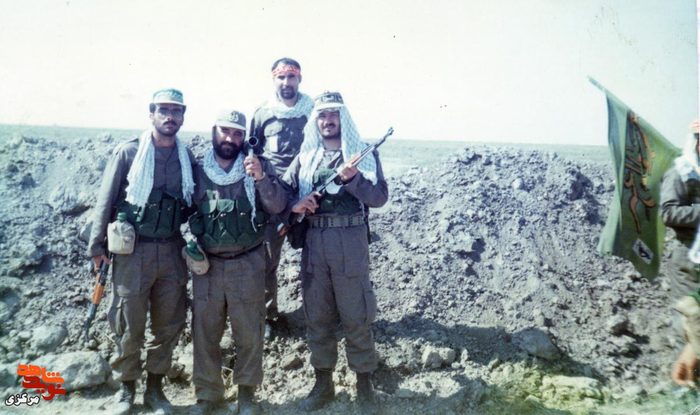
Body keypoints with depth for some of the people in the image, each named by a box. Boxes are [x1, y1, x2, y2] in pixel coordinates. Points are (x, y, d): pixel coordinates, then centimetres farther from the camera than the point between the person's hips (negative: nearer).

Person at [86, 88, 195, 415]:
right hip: (132, 250, -3)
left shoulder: (187, 158, 5)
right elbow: (105, 201, -2)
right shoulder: (128, 152, -4)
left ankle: (155, 387, 27)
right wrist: (97, 246, -3)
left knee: (168, 323, 9)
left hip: (172, 250, 3)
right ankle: (126, 388, 26)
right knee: (129, 324, 6)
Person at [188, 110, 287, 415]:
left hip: (248, 263, -1)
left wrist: (261, 178, -26)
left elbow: (278, 206, -12)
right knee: (205, 331, 11)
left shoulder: (257, 166, -1)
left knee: (249, 332, 8)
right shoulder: (197, 170, 3)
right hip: (207, 264, 2)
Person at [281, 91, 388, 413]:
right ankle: (323, 383, 26)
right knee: (317, 316, 11)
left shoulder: (363, 153, 3)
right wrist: (293, 204, -13)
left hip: (350, 241, -3)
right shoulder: (305, 156, 12)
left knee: (356, 316, 3)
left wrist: (353, 179, -22)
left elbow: (380, 196, -7)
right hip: (313, 241, 3)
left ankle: (364, 383, 20)